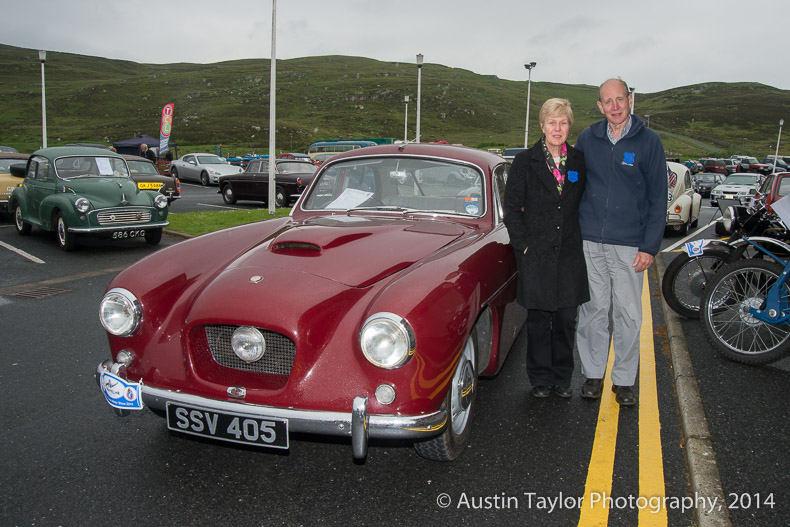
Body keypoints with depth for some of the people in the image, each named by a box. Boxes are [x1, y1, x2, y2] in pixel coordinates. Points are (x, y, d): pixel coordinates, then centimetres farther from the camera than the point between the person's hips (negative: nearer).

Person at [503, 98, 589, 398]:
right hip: (536, 253, -2)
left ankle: (562, 378, 24)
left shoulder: (579, 162, 7)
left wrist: (581, 240, 4)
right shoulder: (525, 162, 0)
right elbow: (511, 207, -1)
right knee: (538, 319, 5)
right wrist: (522, 244, -7)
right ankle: (541, 379, 19)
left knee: (566, 319, 8)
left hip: (570, 254, 3)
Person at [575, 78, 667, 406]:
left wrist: (650, 246, -6)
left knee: (628, 313, 4)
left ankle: (624, 379, 18)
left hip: (629, 244, -1)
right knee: (593, 310, 7)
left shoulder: (648, 141, 1)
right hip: (589, 242, 2)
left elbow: (658, 198, 1)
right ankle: (593, 373, 21)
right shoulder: (586, 139, 6)